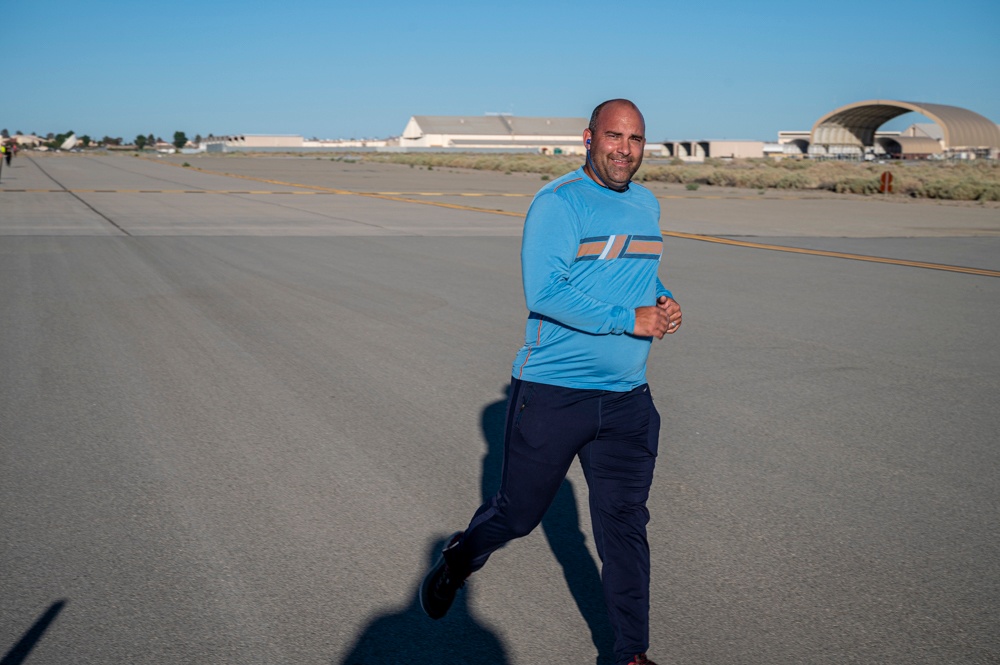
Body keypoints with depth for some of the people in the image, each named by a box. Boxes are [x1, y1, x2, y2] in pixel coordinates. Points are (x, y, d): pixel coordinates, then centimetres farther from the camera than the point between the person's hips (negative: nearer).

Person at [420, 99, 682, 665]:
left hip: (627, 400, 6)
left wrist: (664, 301, 4)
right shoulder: (558, 202, -11)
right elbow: (545, 291, -23)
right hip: (553, 394, -5)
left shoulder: (646, 204, 13)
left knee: (625, 524, 8)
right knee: (518, 514, 9)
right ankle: (459, 559, 41)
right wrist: (630, 319, -20)